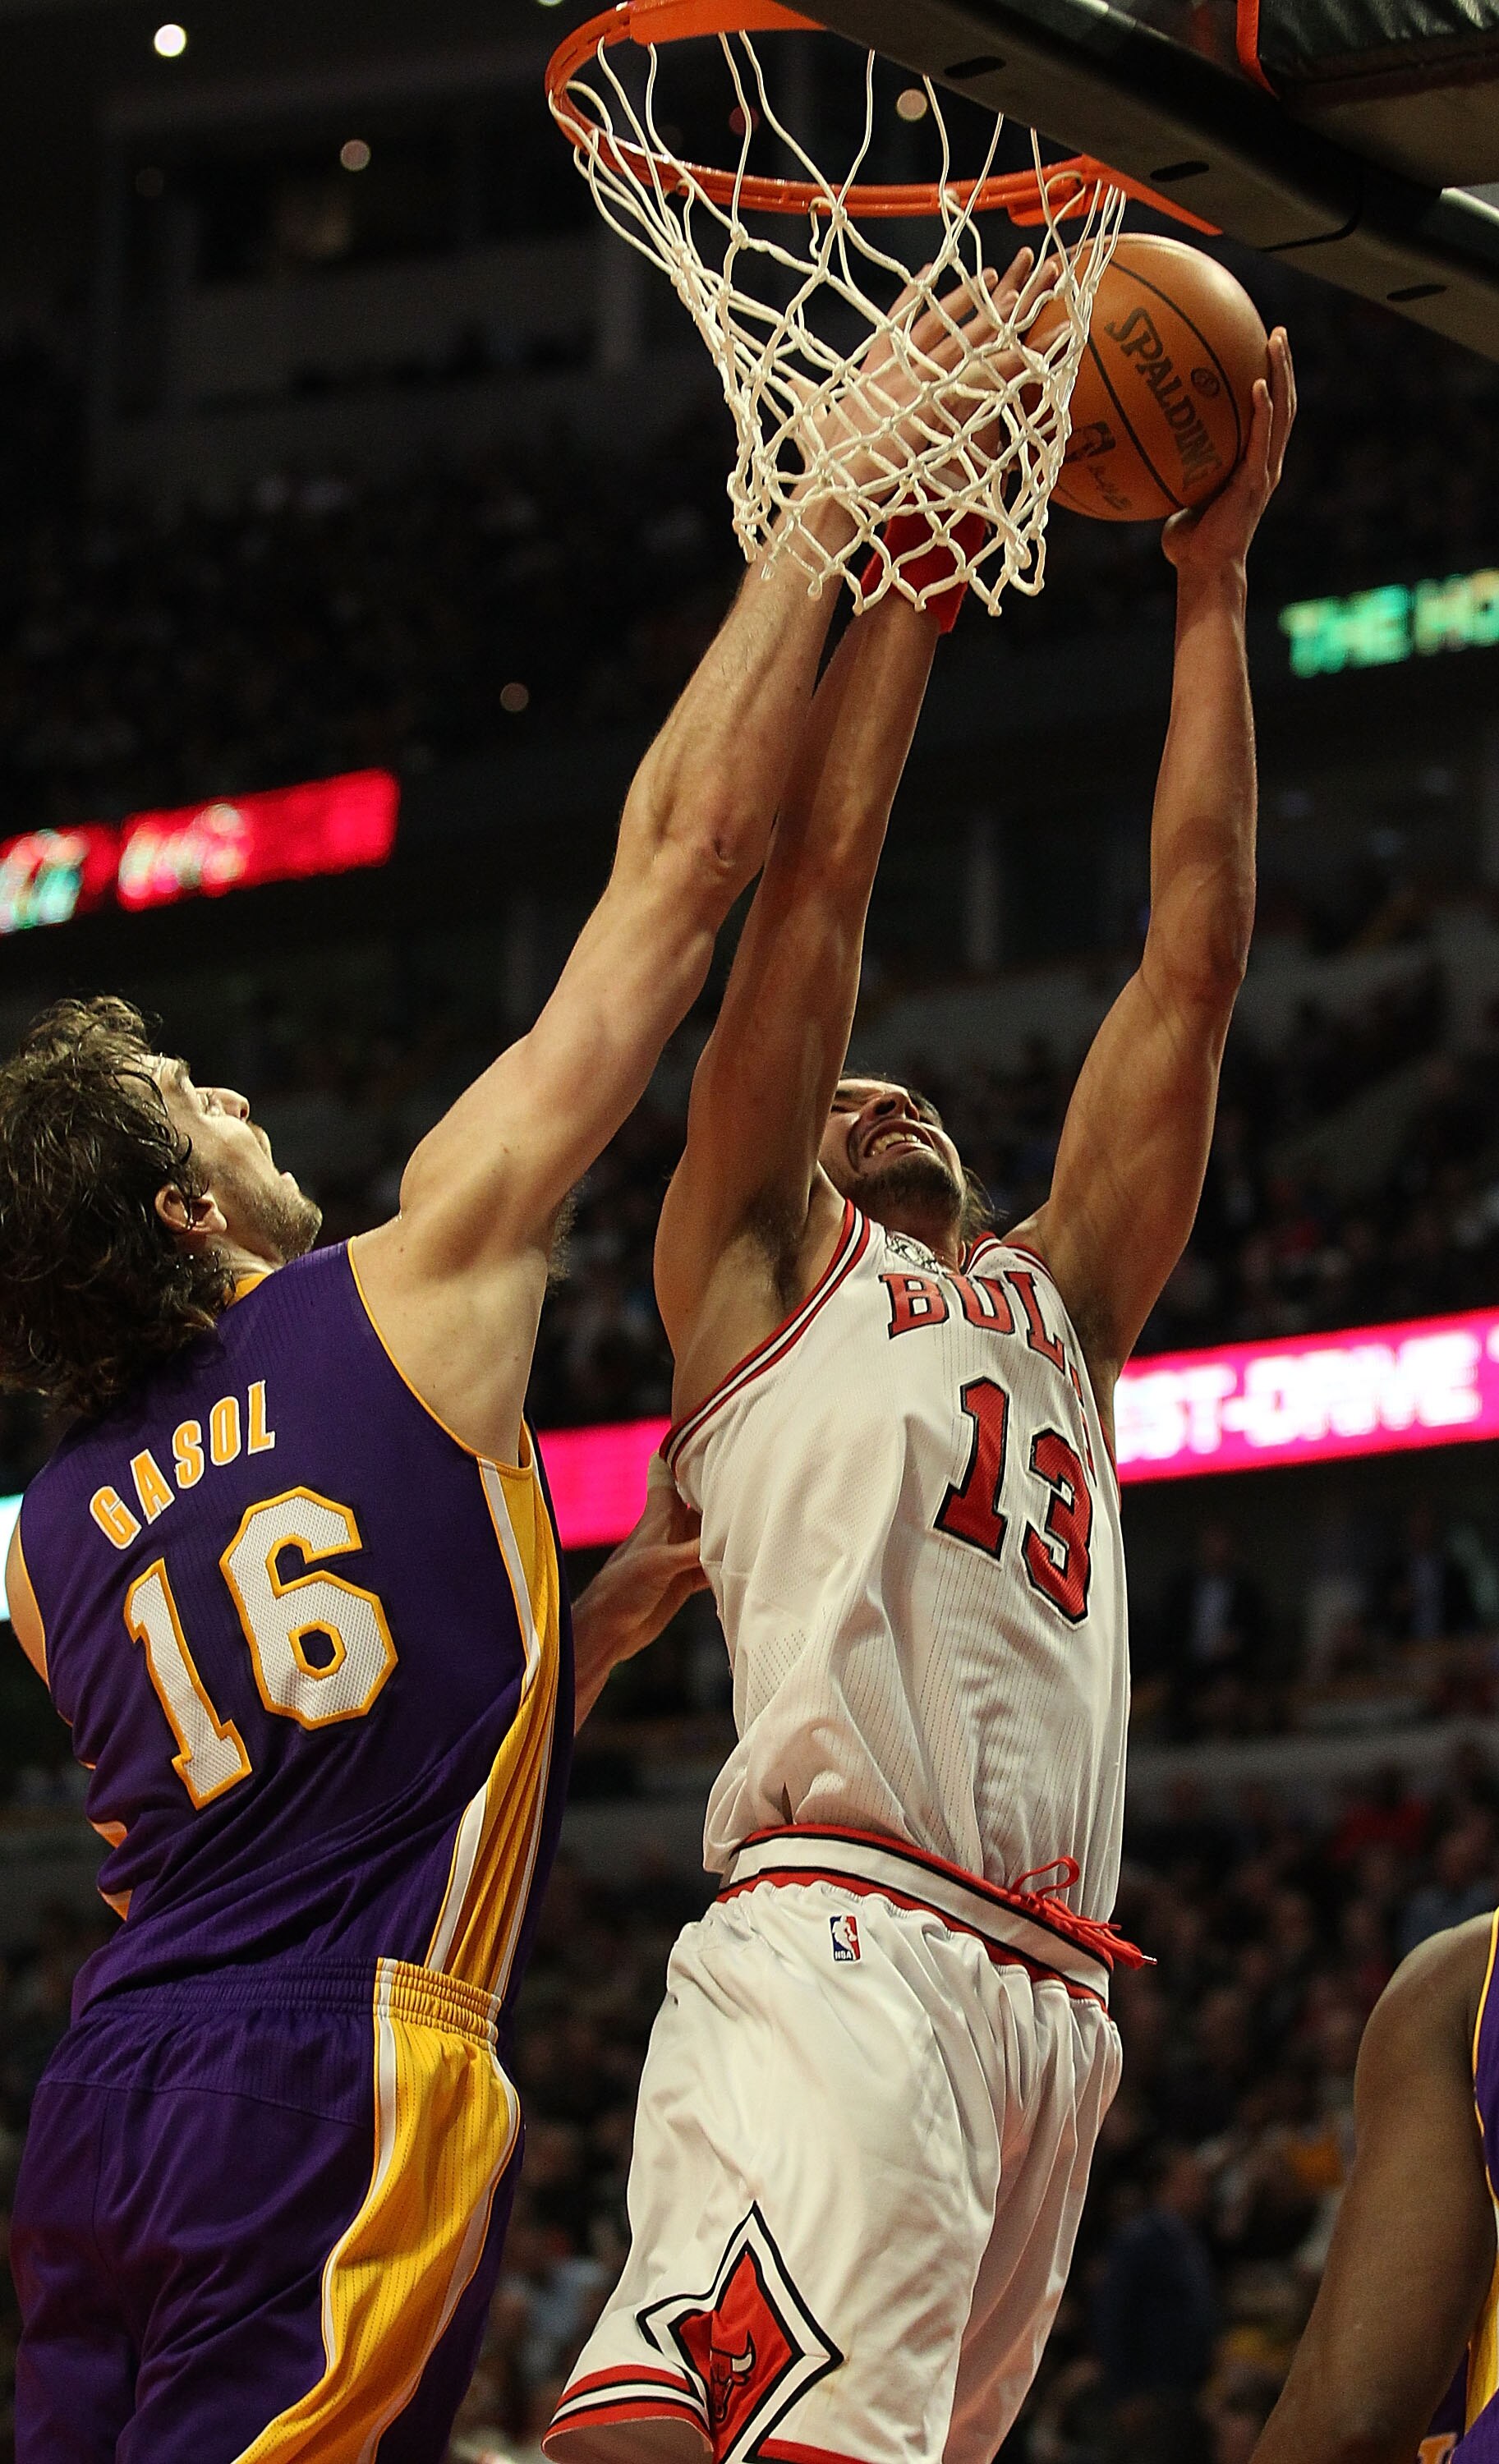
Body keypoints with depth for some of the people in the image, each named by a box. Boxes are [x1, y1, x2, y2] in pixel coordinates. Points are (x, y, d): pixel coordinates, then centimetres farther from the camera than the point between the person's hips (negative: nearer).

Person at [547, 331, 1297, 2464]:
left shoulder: (1054, 1306, 30)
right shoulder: (752, 1275, 17)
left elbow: (1195, 952, 28)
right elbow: (819, 870, 10)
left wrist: (1216, 585, 28)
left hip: (1049, 2007, 6)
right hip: (847, 1951, -6)